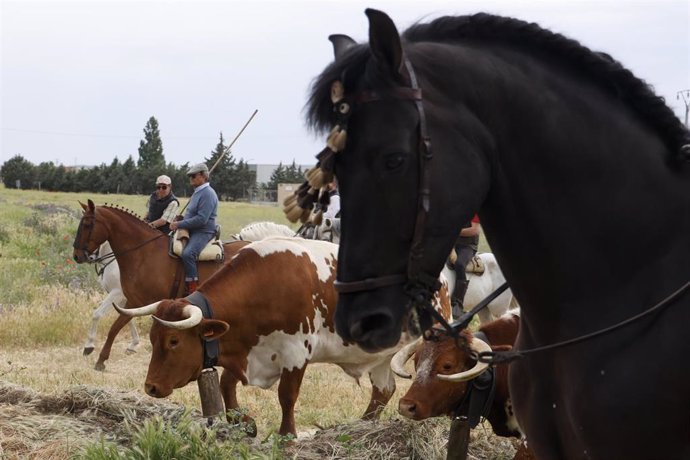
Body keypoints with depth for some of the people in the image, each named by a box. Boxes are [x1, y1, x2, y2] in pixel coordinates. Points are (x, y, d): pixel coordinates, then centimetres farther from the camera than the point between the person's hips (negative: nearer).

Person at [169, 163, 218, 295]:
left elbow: (201, 219, -24)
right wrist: (179, 222, 9)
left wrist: (180, 224, -19)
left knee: (187, 253, -32)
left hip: (203, 233, -11)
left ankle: (192, 291, -29)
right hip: (192, 231, 11)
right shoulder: (197, 192, 16)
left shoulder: (208, 194, -16)